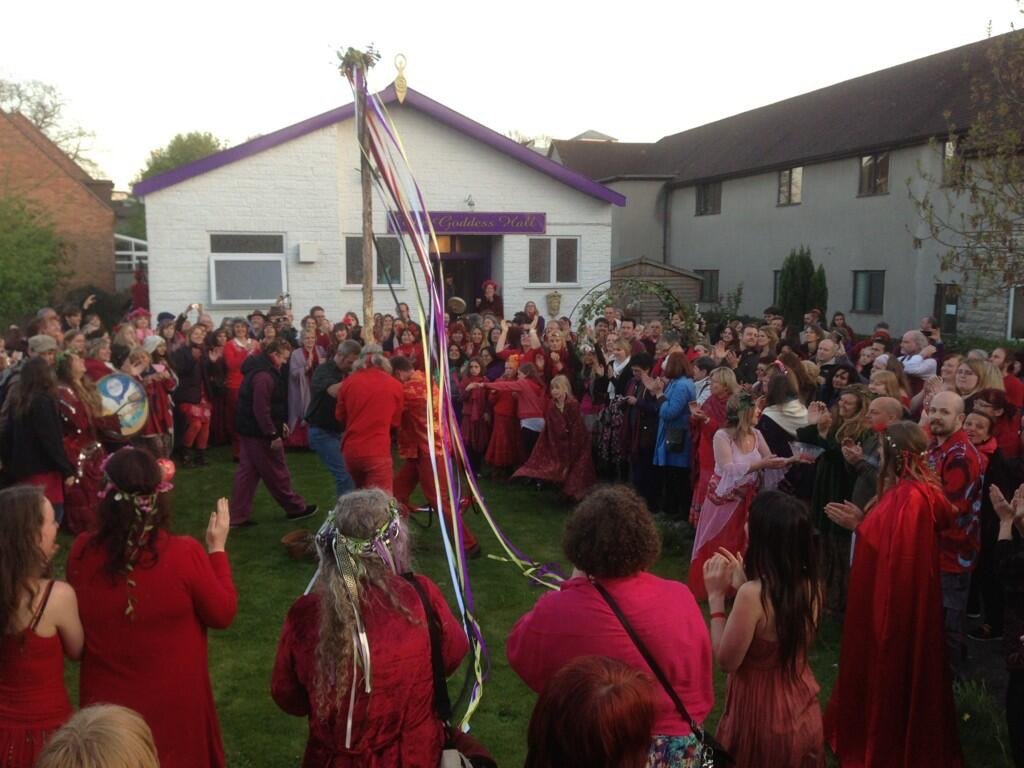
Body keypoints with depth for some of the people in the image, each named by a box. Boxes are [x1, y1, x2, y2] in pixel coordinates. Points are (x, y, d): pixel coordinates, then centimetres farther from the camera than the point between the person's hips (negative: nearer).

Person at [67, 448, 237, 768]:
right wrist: (217, 548, -4)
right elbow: (223, 615, -12)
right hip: (174, 702, -2)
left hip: (105, 701, 2)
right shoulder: (184, 554, -27)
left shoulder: (82, 552, -17)